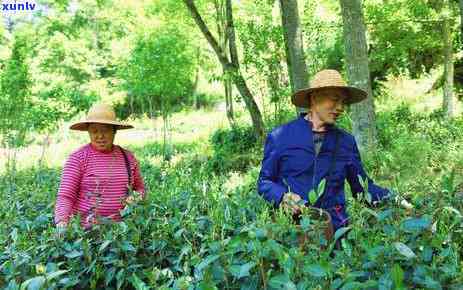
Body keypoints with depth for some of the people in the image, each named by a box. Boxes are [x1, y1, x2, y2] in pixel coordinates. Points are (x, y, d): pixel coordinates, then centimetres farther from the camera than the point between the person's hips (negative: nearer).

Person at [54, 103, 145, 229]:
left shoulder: (128, 157, 9)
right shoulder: (78, 158, -1)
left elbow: (140, 188, 21)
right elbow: (65, 196, -6)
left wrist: (136, 198, 1)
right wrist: (61, 224, -21)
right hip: (85, 229, -2)